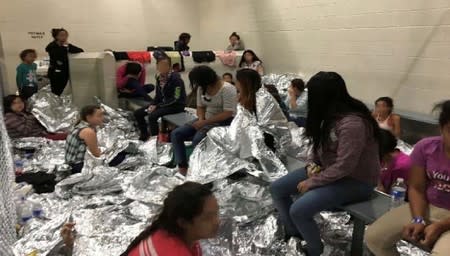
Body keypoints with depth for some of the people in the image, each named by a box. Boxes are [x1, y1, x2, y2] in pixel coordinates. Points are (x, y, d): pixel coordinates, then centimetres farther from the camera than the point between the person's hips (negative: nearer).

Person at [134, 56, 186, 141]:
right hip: (163, 103, 8)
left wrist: (157, 106, -20)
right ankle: (144, 135, 18)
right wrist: (152, 105, -5)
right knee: (138, 113, 2)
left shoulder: (175, 78, -18)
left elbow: (175, 99, -21)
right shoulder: (159, 78, 4)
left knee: (152, 116, -31)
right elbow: (158, 95, 15)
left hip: (177, 105, -8)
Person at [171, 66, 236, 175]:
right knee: (176, 134, -8)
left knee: (198, 139, -32)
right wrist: (201, 119, -10)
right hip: (206, 120, 8)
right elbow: (200, 107, 12)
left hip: (224, 122, -8)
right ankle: (182, 167, -9)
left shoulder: (226, 89, -19)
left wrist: (205, 122, -25)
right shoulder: (201, 88, 3)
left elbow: (228, 113, -23)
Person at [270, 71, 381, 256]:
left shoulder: (352, 123, -29)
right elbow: (320, 146, 12)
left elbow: (343, 167, -29)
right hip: (328, 170, 9)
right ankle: (293, 234, 20)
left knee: (299, 210, -26)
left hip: (355, 181, -9)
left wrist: (312, 183, -19)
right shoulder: (332, 115, 0)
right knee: (277, 189, 1)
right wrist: (312, 164, -7)